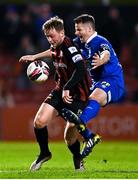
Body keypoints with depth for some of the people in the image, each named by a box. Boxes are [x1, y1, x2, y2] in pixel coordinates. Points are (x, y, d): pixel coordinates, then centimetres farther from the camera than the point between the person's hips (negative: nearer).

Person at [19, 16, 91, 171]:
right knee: (39, 122, -9)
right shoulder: (57, 47, 4)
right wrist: (34, 57, 35)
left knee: (69, 137, -8)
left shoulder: (69, 47, -23)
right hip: (61, 91, 7)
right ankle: (44, 154, 16)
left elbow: (80, 69, -35)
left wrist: (67, 88, -37)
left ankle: (78, 159, 25)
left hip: (77, 95, -7)